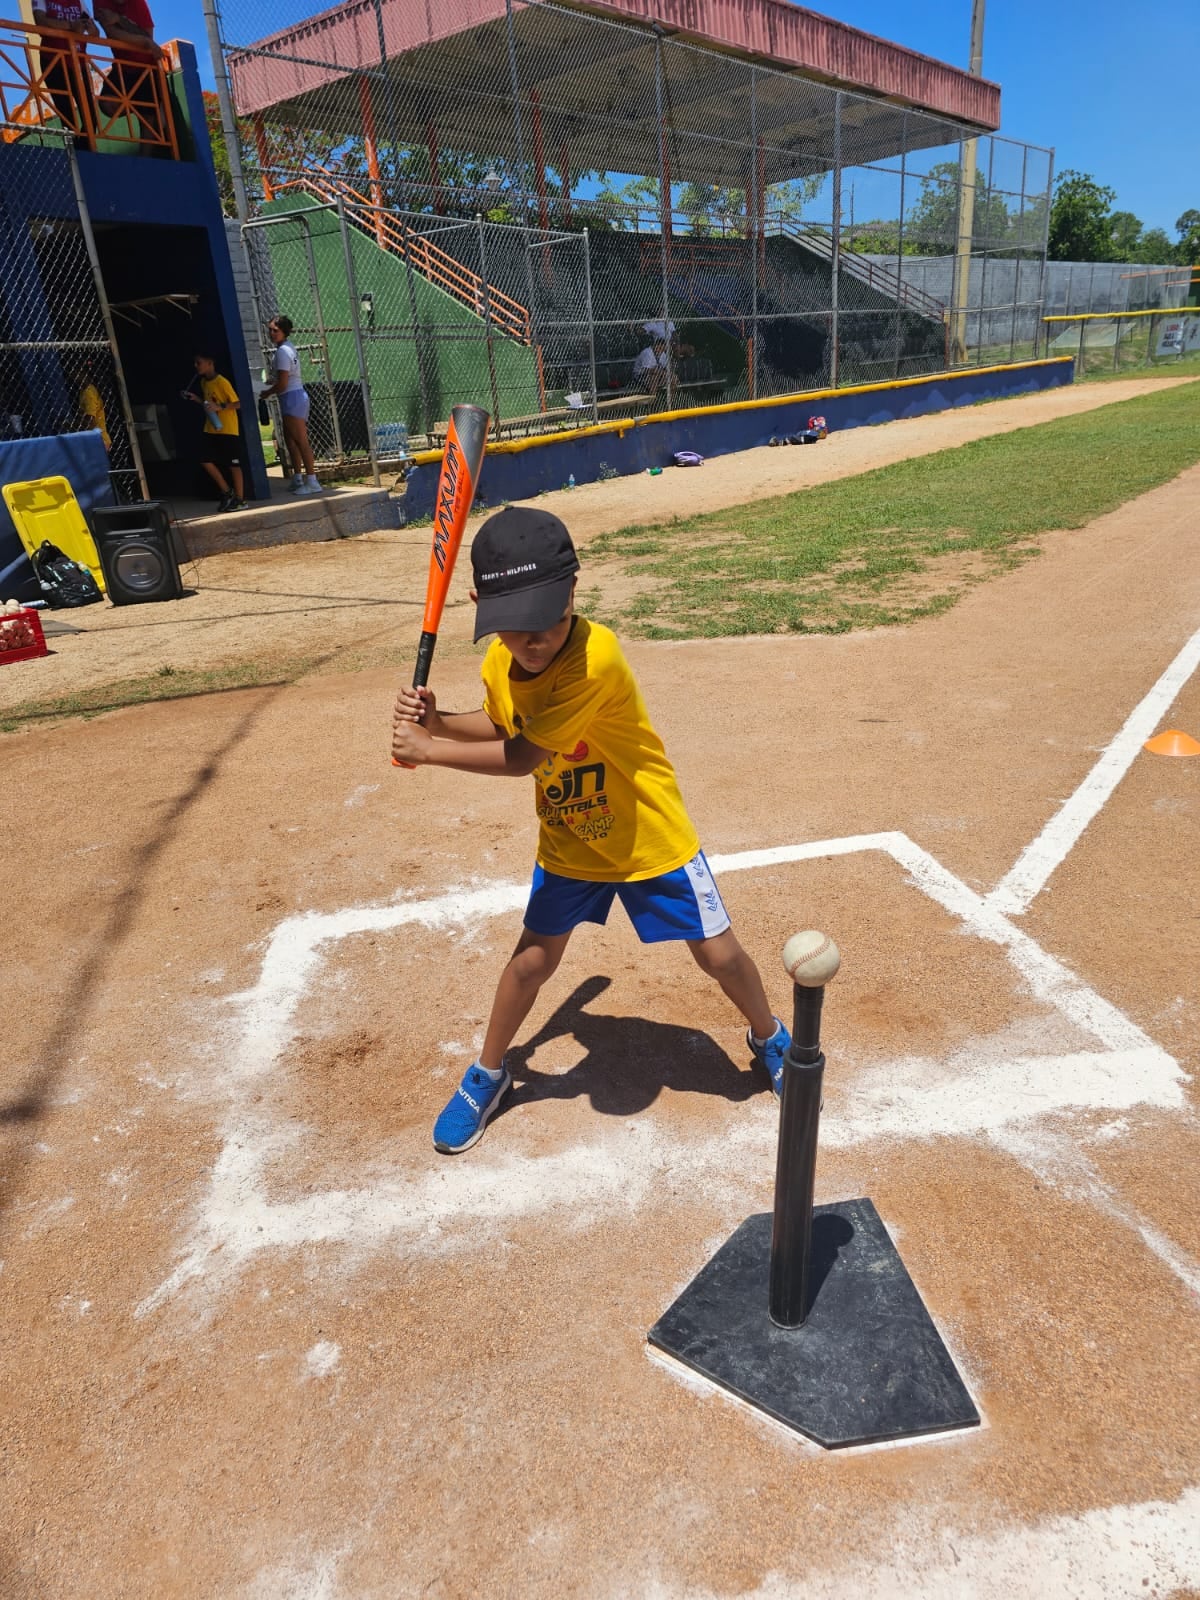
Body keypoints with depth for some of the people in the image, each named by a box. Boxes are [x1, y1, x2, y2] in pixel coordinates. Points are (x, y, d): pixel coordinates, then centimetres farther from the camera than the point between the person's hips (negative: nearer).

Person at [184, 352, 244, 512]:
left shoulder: (222, 382, -14)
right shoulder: (204, 382, 11)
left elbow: (237, 404, -15)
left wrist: (220, 407, -26)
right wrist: (196, 399, 8)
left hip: (228, 429, -8)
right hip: (211, 430, 8)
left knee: (233, 465, -1)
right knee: (206, 461, 3)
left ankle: (239, 499, 7)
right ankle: (227, 492, 16)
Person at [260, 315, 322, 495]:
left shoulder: (282, 351, -14)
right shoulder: (288, 347, 14)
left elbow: (282, 383, -18)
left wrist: (267, 393, -3)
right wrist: (271, 383, 11)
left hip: (291, 398, -10)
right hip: (296, 396, 10)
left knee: (301, 441, -9)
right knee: (290, 440, 15)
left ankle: (312, 482, -8)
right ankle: (298, 478, 21)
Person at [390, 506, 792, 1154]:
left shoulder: (595, 657, -35)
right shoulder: (501, 662, -13)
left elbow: (520, 758, -30)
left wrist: (427, 751, -22)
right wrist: (438, 720, -9)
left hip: (650, 839, -4)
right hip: (567, 843, 5)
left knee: (718, 953, 7)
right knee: (531, 959, 11)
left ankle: (770, 1038, 38)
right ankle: (487, 1075, 36)